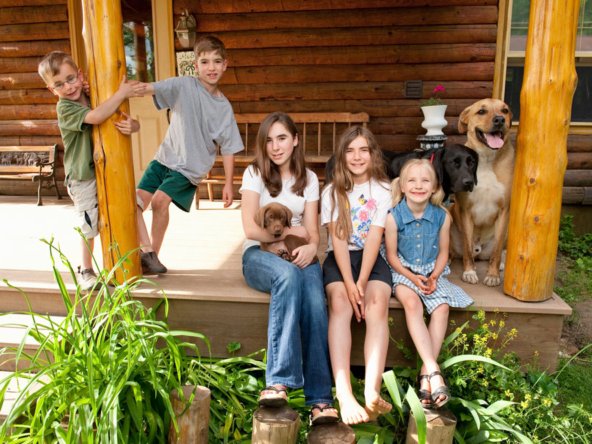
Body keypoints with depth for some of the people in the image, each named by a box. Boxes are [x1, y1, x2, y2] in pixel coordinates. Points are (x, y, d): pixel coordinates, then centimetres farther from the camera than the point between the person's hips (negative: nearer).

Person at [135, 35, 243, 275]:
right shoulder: (184, 86, -5)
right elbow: (151, 88, -19)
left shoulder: (224, 107, -2)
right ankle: (146, 249, 11)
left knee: (160, 200, -21)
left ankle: (153, 255, -2)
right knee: (135, 201, -6)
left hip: (190, 167, -2)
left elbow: (228, 147, 0)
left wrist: (228, 183, -2)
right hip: (165, 157, 2)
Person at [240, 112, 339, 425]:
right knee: (289, 274, -39)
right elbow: (251, 229, -8)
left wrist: (311, 247, -20)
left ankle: (320, 399, -32)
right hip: (259, 255, -2)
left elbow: (313, 231, 2)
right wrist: (290, 232, -4)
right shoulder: (254, 173, 1)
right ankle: (279, 380, -38)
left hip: (297, 256, 2)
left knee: (314, 297, -33)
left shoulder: (308, 179, 10)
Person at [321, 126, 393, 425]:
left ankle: (372, 392, -37)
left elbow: (374, 238, -8)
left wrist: (362, 282, -20)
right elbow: (337, 238, -7)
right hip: (339, 258, 0)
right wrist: (348, 283, -20)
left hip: (371, 258, 1)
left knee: (377, 304, -30)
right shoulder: (332, 192, 5)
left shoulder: (383, 190, 3)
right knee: (340, 303, -30)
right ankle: (344, 395, -36)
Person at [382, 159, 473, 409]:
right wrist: (412, 277, -17)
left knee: (442, 306, -25)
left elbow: (443, 252, 4)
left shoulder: (442, 216, -4)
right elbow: (392, 255, -7)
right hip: (402, 272, -2)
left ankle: (426, 373, -21)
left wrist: (433, 277, -11)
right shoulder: (393, 217, -12)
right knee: (412, 303, -31)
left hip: (431, 273, 3)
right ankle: (434, 371, -30)